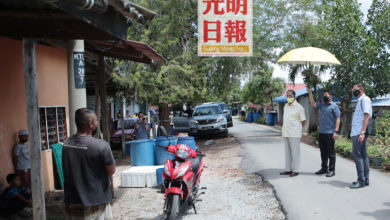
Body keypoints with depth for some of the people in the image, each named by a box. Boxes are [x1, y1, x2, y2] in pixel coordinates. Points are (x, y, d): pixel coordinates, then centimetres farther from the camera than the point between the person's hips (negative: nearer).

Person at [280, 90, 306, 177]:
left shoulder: (299, 107, -7)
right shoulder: (286, 106, 14)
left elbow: (303, 120, -1)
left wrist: (297, 129, 10)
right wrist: (284, 129, 16)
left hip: (294, 134, -7)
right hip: (286, 133, 7)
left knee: (295, 152, -2)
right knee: (287, 152, 10)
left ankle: (295, 170, 4)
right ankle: (288, 169, 17)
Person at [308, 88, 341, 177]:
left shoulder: (334, 106, -5)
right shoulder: (322, 105, 14)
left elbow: (337, 119, -10)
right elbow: (313, 104, 17)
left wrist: (336, 131, -17)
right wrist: (310, 93, 7)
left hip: (330, 133, -7)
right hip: (321, 133, 7)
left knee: (331, 153, 0)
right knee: (323, 152, 13)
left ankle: (332, 170, 6)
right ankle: (324, 168, 23)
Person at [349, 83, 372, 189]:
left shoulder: (365, 99, -8)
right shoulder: (360, 100, 20)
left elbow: (367, 116, -17)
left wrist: (362, 132, -23)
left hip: (360, 132, -10)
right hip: (357, 132, 10)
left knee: (356, 154, -10)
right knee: (363, 155, 10)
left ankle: (361, 181, -7)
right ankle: (365, 180, 14)